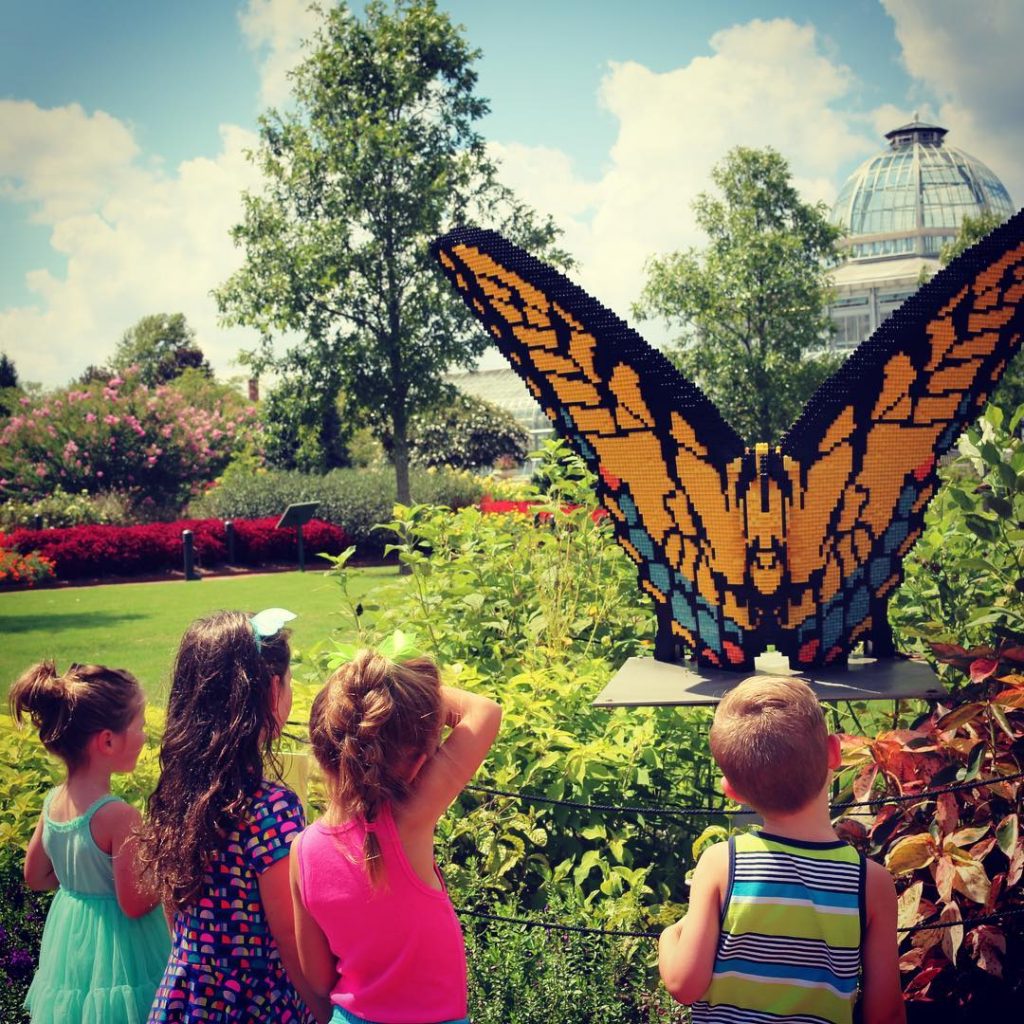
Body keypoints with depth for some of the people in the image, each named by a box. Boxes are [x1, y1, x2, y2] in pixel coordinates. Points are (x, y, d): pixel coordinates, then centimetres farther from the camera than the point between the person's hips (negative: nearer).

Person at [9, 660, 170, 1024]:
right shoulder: (119, 816, -27)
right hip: (117, 959, -7)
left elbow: (35, 876, 9)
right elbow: (134, 904, -21)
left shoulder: (53, 802, -5)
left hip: (67, 943, 7)